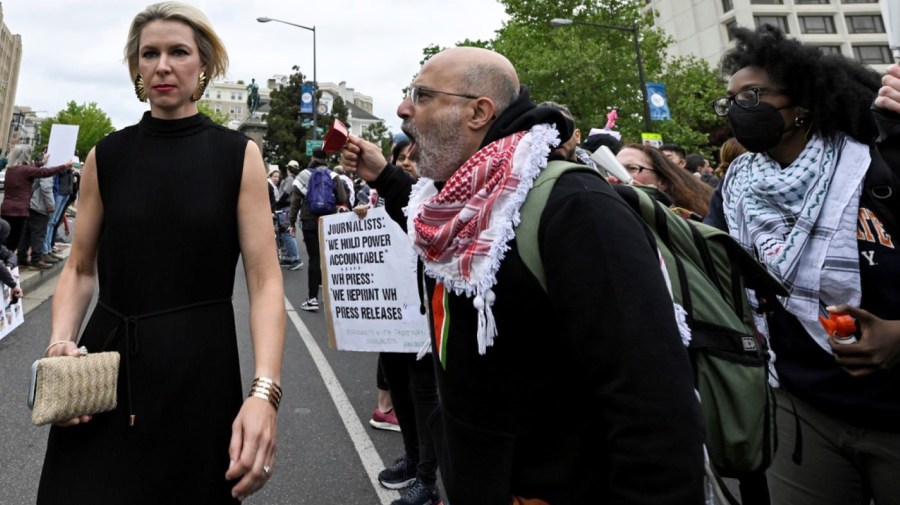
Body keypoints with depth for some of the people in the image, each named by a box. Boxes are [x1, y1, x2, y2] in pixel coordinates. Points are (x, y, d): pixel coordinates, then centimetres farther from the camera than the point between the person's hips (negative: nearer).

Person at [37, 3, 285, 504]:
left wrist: (265, 392, -23)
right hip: (104, 363, 2)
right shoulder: (106, 156, 3)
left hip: (200, 366, -2)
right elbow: (80, 268, 10)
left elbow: (265, 278, -12)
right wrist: (61, 342, -10)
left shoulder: (238, 154, -5)